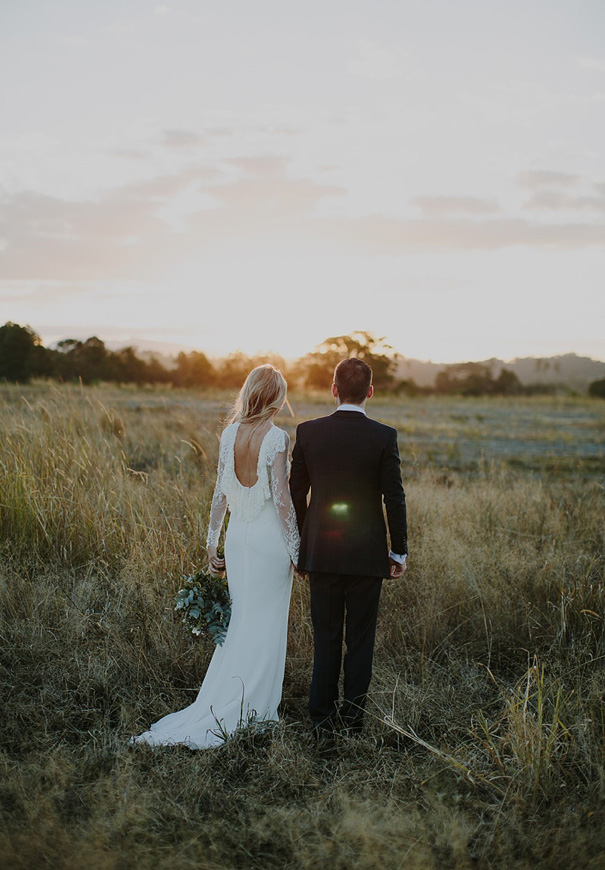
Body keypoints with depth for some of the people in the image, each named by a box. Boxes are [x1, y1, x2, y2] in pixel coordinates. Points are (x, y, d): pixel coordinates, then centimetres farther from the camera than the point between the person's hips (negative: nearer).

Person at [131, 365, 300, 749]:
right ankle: (256, 706, 12)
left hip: (238, 535, 6)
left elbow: (221, 492, 5)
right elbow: (281, 497, -16)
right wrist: (296, 548, -8)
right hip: (270, 535, -6)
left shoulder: (230, 434, 2)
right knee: (266, 622, 5)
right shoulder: (276, 437, -15)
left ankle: (227, 701, 24)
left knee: (241, 617, 17)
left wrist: (213, 542, 12)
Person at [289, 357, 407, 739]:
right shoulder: (384, 436, -9)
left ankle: (322, 721, 17)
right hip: (367, 555, -2)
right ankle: (352, 722, 13)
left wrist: (299, 543, 14)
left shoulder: (308, 432, -3)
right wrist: (399, 551, 3)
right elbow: (394, 497, -7)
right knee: (360, 640, 8)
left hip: (321, 550, 2)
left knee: (325, 638, 12)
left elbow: (296, 492, 3)